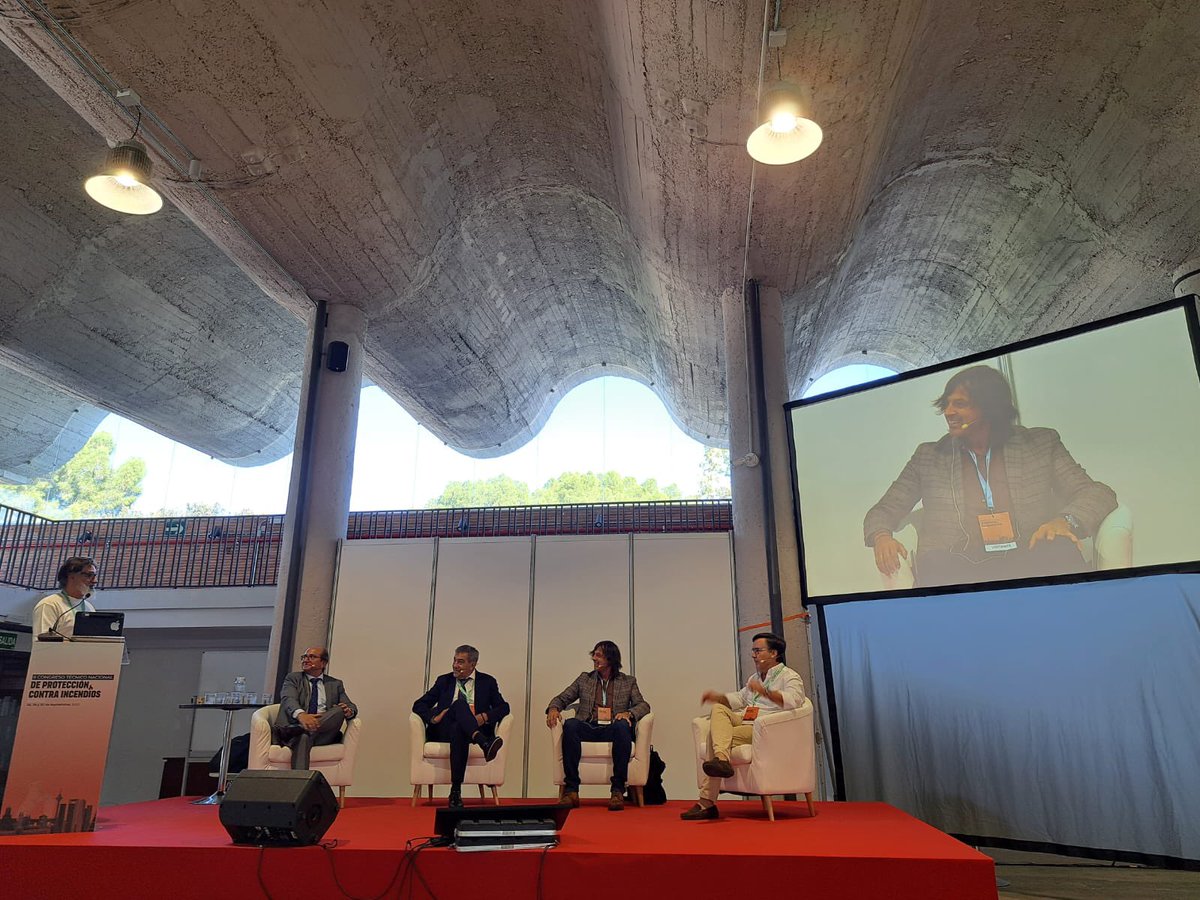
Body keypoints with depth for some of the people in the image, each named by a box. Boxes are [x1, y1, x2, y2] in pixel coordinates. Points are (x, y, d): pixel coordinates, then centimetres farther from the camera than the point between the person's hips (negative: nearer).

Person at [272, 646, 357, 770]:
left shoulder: (335, 684, 23)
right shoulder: (293, 678, 15)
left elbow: (351, 706, 13)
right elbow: (288, 699, -7)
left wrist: (349, 711, -17)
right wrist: (301, 714, -33)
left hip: (324, 733, 2)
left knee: (339, 710, -30)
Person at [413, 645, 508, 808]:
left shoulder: (487, 681, 15)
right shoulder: (444, 680, 19)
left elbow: (503, 707, 5)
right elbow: (419, 705, 14)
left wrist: (485, 716, -15)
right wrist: (433, 717, -8)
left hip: (476, 730, 0)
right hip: (444, 730, 0)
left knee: (458, 730, -39)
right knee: (460, 704, -33)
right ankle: (484, 744, -55)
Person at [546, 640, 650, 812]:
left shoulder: (628, 681, 18)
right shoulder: (584, 679, 22)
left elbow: (643, 705, 7)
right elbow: (562, 698, 19)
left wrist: (629, 713, -16)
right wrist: (553, 708, -5)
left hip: (612, 730, -1)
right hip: (588, 729, 1)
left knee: (622, 725, -36)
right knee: (570, 724, -32)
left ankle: (618, 790, -34)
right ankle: (571, 789, -31)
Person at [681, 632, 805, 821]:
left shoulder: (789, 677, 0)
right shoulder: (755, 677, 30)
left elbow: (792, 701, -21)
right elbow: (739, 698, 37)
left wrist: (765, 692, -36)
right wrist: (717, 697, 17)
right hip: (743, 722, 8)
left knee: (715, 734, -26)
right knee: (718, 709, -20)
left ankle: (707, 802, -27)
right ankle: (721, 759, -43)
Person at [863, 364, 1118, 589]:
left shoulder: (1041, 443, 18)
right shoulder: (928, 456, 19)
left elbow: (1098, 493, 10)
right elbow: (883, 510, 19)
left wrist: (1065, 521, -14)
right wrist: (881, 536, -7)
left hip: (1027, 565, 2)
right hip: (957, 570, -1)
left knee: (1060, 551, -33)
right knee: (933, 565, -36)